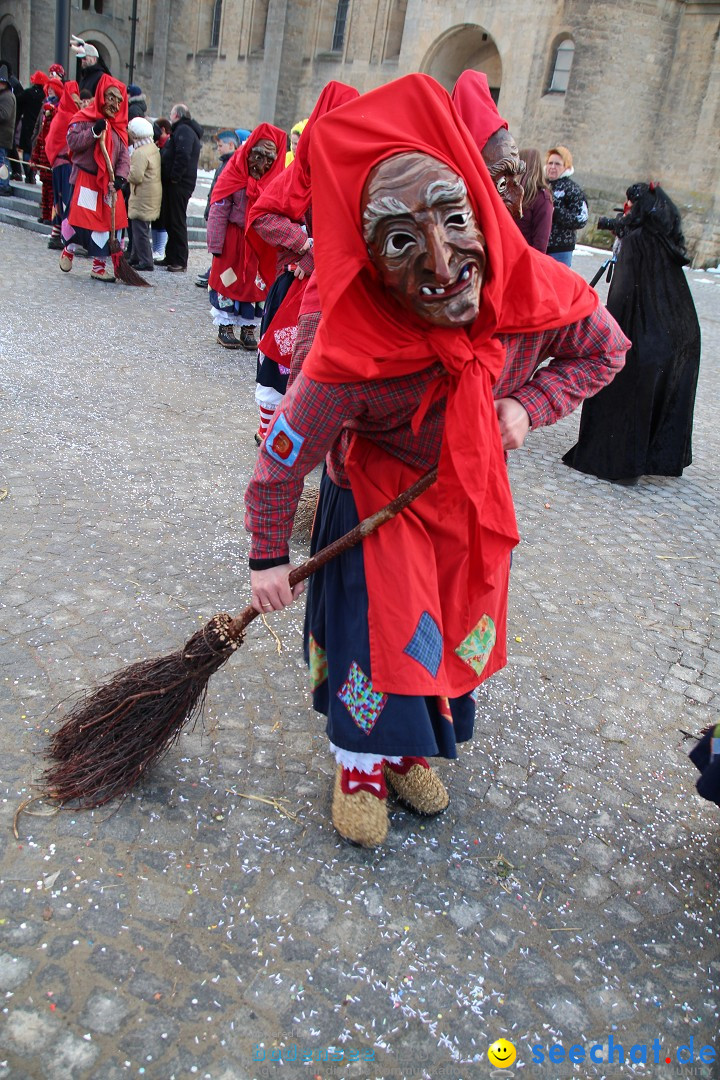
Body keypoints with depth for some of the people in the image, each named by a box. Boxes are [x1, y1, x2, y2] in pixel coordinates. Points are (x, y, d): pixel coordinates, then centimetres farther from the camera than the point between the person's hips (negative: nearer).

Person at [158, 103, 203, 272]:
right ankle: (171, 258, 22)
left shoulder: (184, 130, -11)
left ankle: (180, 262, -5)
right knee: (170, 221, 14)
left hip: (179, 184, -10)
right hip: (174, 184, 10)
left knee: (177, 221, -8)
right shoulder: (181, 130, 22)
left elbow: (183, 156, -25)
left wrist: (175, 177, -23)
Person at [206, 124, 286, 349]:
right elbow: (218, 210, -10)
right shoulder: (234, 172, -10)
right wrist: (215, 244, -14)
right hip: (232, 237, -2)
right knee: (228, 279, 5)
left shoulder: (275, 178, -2)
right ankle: (225, 327, 15)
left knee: (253, 281, 8)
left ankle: (248, 328, 17)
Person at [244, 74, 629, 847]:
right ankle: (364, 763, 26)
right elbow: (281, 459, -23)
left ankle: (413, 746, 41)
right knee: (380, 623, -4)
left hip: (472, 485, 5)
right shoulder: (350, 359, -38)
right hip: (377, 488, -4)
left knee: (453, 621, 15)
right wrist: (267, 559, -13)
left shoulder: (538, 295, -28)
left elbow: (605, 352, -6)